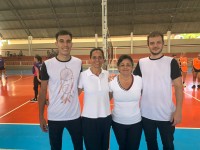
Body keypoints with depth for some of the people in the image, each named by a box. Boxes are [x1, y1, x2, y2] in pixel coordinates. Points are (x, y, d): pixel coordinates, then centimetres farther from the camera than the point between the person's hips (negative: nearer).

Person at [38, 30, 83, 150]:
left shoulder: (78, 63, -3)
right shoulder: (47, 65, -10)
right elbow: (43, 91, -3)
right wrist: (41, 116, -2)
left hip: (75, 115, 2)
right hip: (54, 117, -1)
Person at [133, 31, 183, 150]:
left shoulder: (171, 62, -7)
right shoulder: (141, 63, -1)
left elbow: (179, 86, -7)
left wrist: (178, 110, -12)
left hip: (167, 114, -2)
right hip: (146, 114, 2)